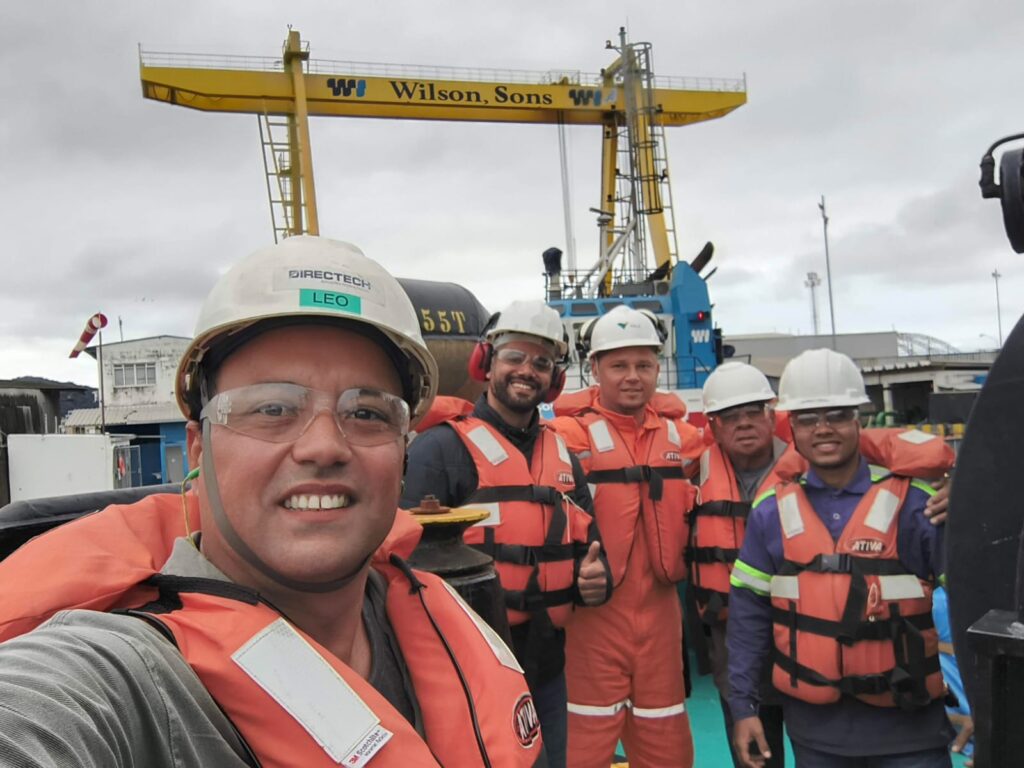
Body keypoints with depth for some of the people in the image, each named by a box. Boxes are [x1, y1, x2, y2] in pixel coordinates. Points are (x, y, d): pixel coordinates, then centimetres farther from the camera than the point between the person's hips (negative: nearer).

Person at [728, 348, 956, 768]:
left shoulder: (915, 504, -8)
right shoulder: (772, 513, -2)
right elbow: (749, 613, 2)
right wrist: (743, 705, 2)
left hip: (907, 722, -2)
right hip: (814, 724, 2)